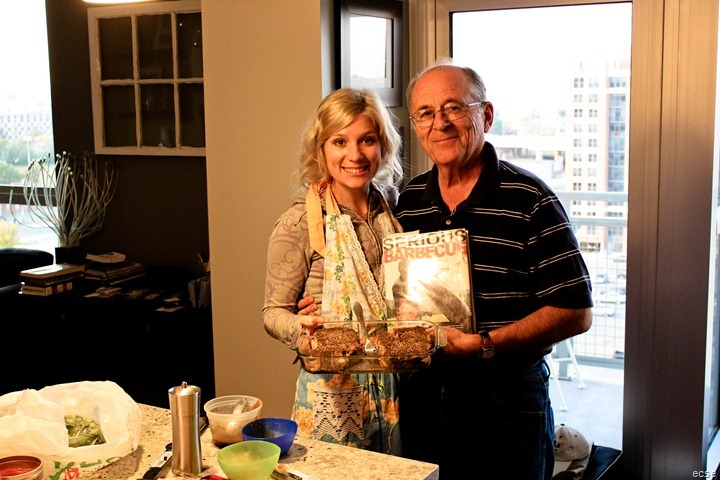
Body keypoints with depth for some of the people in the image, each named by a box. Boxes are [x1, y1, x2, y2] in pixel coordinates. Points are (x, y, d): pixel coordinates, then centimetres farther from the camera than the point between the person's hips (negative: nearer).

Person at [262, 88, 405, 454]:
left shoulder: (394, 209, 3)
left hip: (394, 386, 5)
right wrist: (300, 328, -28)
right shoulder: (298, 225, -13)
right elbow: (274, 311, -8)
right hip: (333, 394, -5)